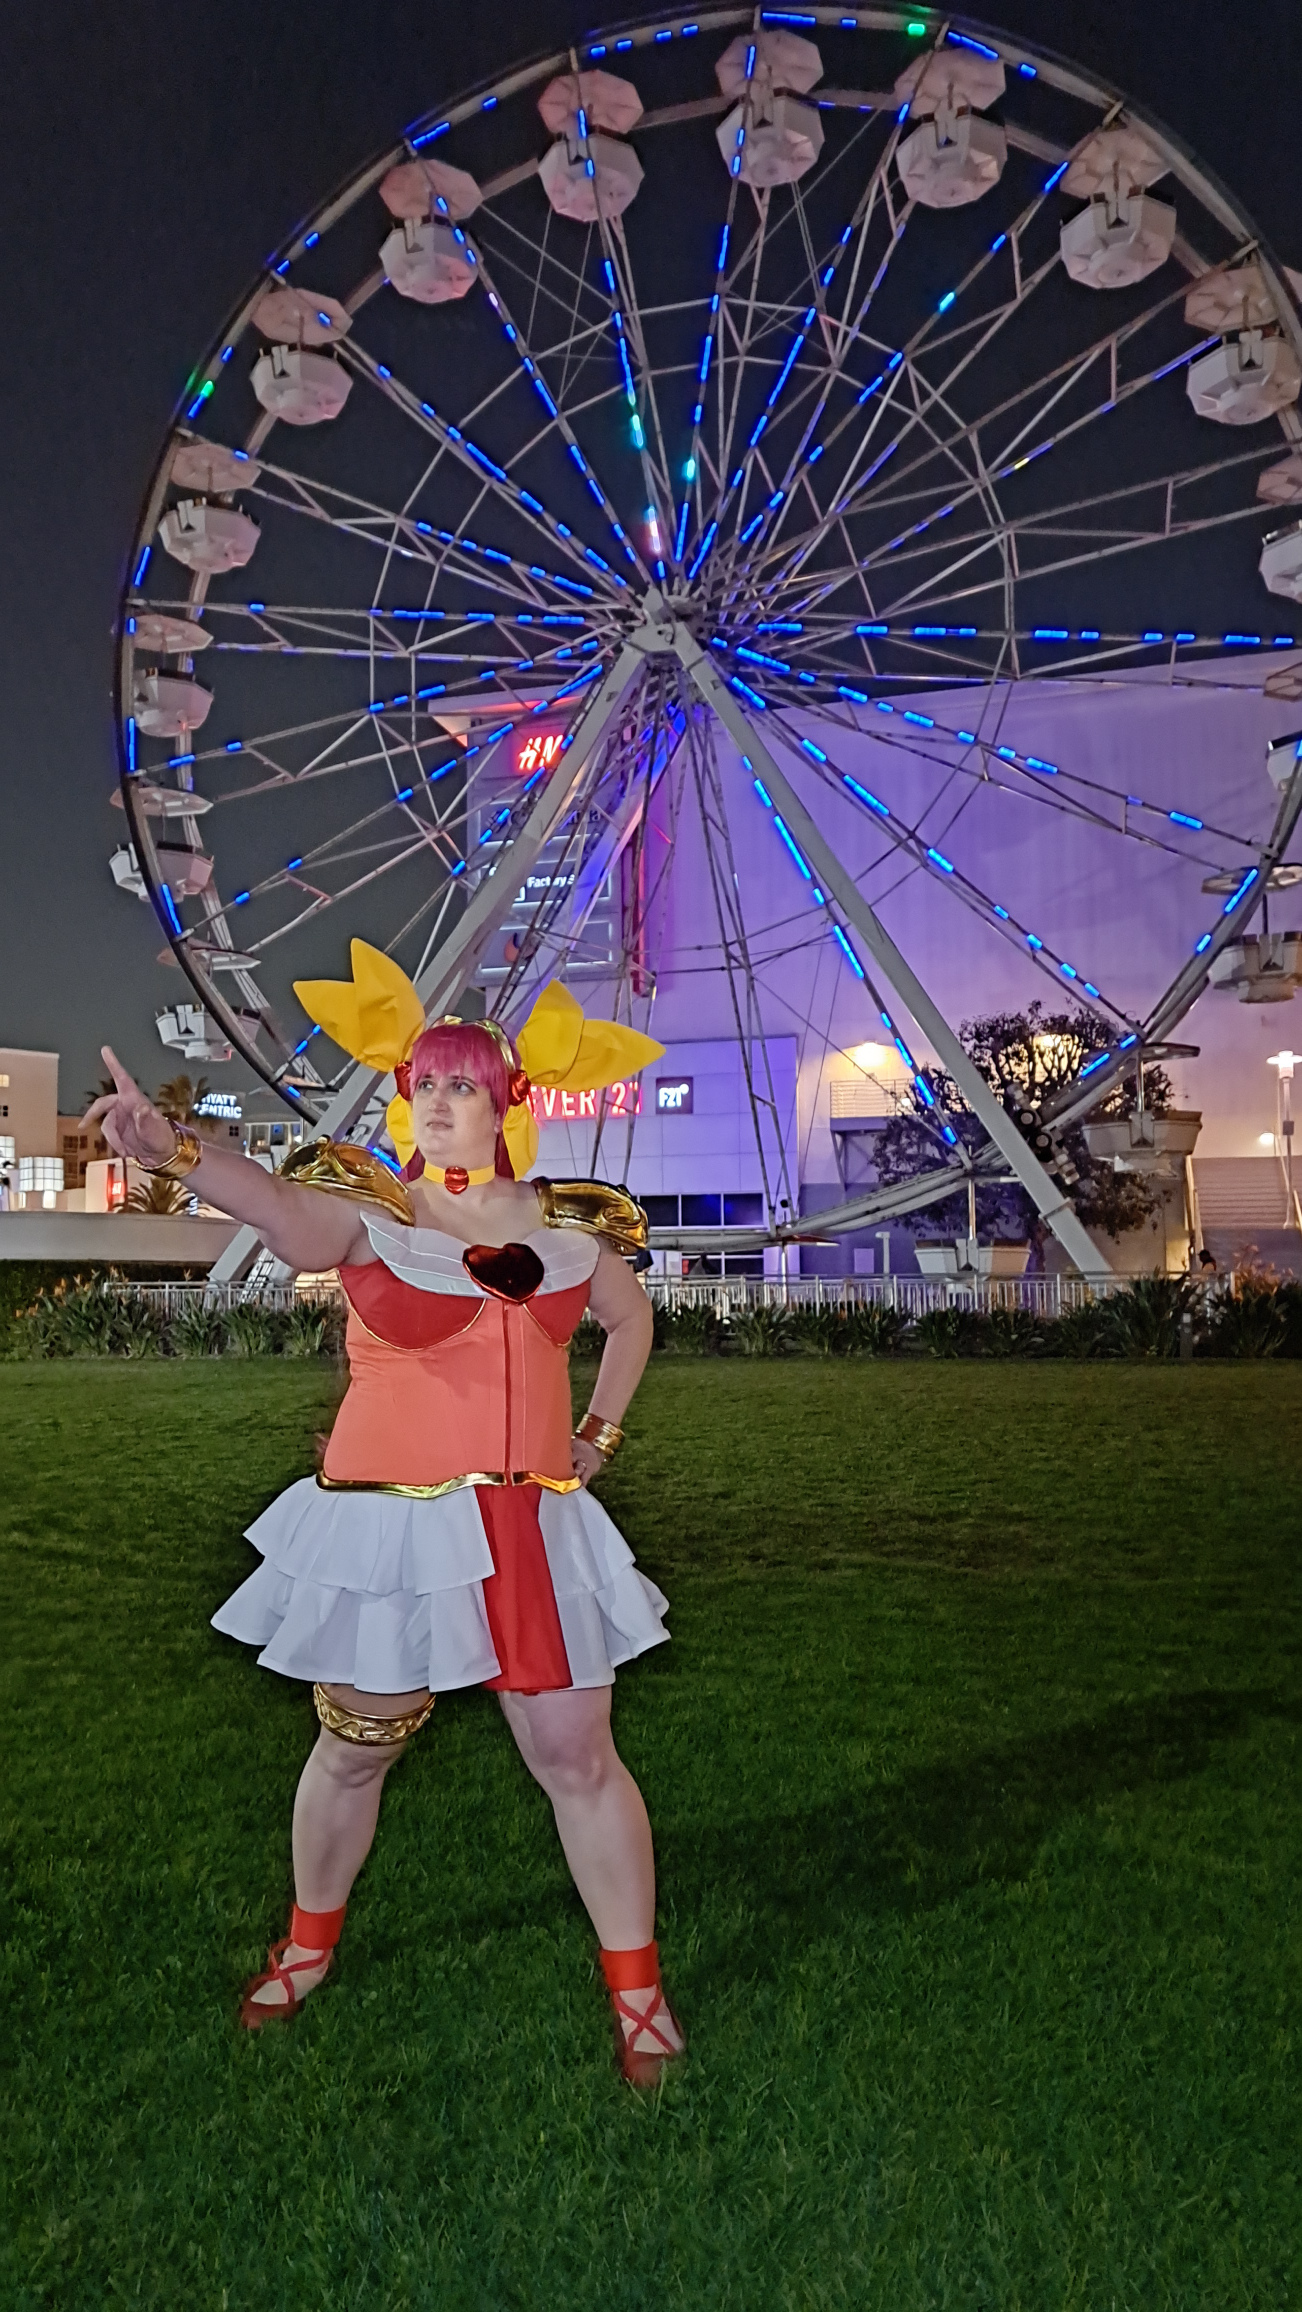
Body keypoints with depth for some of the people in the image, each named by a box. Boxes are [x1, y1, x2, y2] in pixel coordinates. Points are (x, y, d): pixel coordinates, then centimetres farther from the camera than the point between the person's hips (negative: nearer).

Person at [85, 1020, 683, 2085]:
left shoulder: (568, 1224, 3)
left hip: (533, 1530, 2)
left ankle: (638, 1989, 26)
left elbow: (632, 1317, 21)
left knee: (579, 1759, 6)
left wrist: (597, 1436, 13)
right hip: (388, 1527, -1)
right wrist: (178, 1150, -52)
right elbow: (291, 1211, -32)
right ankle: (310, 1946, 43)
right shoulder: (370, 1211, -8)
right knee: (355, 1749, 16)